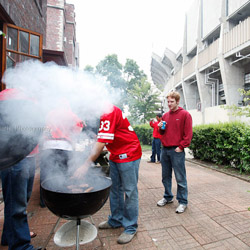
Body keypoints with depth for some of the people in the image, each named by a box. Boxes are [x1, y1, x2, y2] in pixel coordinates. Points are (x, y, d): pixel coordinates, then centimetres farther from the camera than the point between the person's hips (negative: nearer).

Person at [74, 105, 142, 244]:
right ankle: (116, 221, 35)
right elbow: (101, 140, 13)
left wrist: (85, 166, -24)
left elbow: (102, 143, -27)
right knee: (115, 190, 17)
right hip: (115, 156, 10)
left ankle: (131, 228, 19)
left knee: (130, 191, 3)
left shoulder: (108, 112, -22)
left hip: (129, 154, -9)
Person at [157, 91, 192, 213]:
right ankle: (168, 197, 33)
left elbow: (188, 133, -9)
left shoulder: (185, 114, -5)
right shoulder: (165, 115, 12)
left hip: (177, 151, -6)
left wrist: (181, 146, -14)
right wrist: (160, 128, -1)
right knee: (166, 176, 16)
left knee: (180, 178, 4)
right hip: (165, 149, 6)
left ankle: (183, 202, 20)